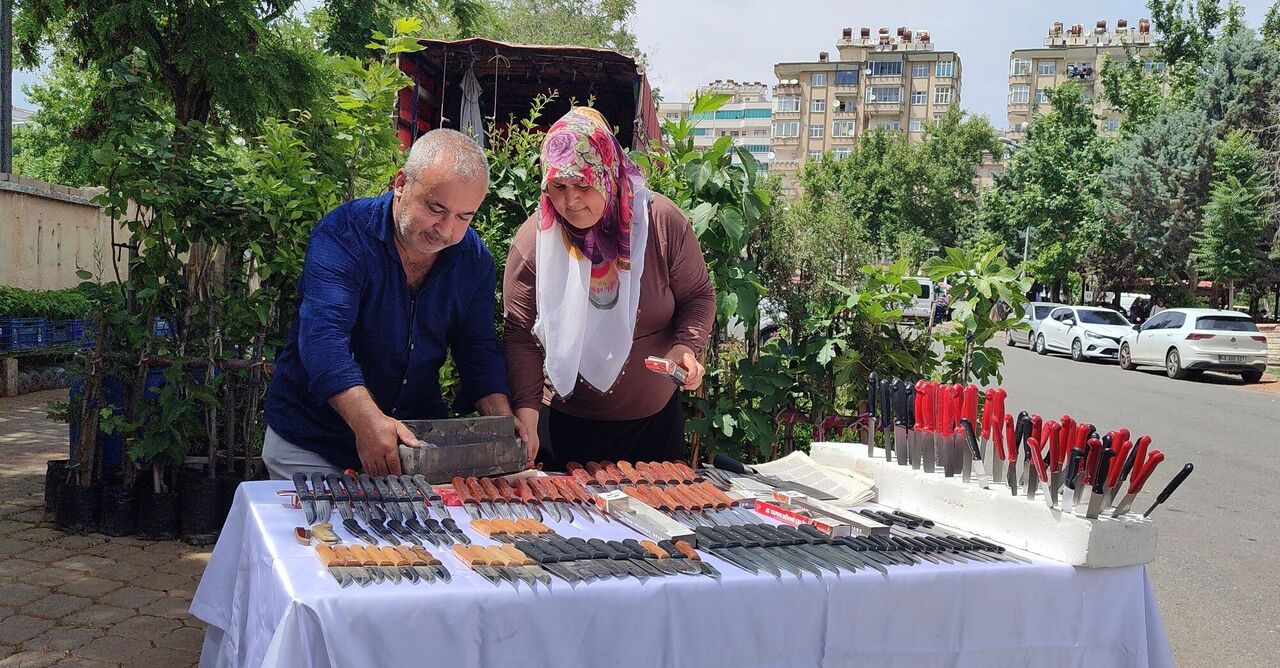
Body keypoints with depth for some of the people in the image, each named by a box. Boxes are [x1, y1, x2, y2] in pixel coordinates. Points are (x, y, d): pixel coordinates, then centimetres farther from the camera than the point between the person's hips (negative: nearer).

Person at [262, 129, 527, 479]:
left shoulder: (473, 257, -2)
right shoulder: (343, 234, -18)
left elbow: (480, 350, 3)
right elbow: (323, 335, -31)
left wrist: (505, 422, -14)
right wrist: (367, 420, -46)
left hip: (418, 436, 4)